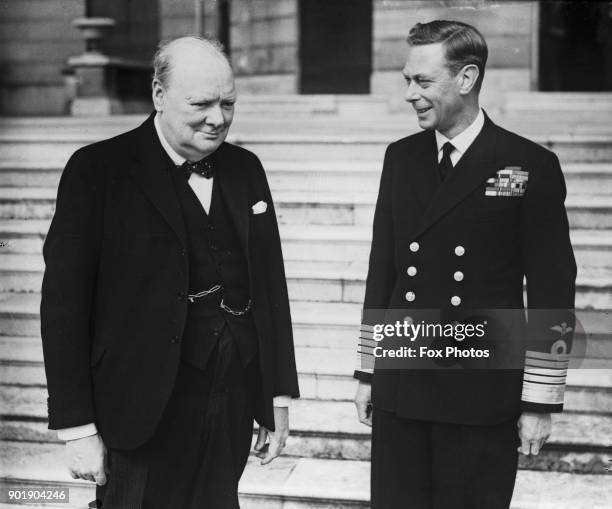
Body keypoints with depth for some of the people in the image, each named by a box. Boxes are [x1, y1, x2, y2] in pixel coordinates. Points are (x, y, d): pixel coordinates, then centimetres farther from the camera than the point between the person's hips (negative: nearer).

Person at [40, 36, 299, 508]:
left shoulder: (246, 169, 9)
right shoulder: (98, 170, -7)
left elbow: (272, 284, 12)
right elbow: (64, 303, -8)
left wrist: (280, 396, 11)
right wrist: (78, 426, -10)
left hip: (235, 407, 4)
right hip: (147, 412, -4)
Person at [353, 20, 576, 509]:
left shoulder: (531, 167, -7)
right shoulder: (401, 157, 7)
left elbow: (551, 294, -6)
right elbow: (382, 269, 11)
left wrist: (540, 402, -6)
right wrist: (367, 371, 11)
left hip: (482, 398, -3)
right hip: (399, 390, 4)